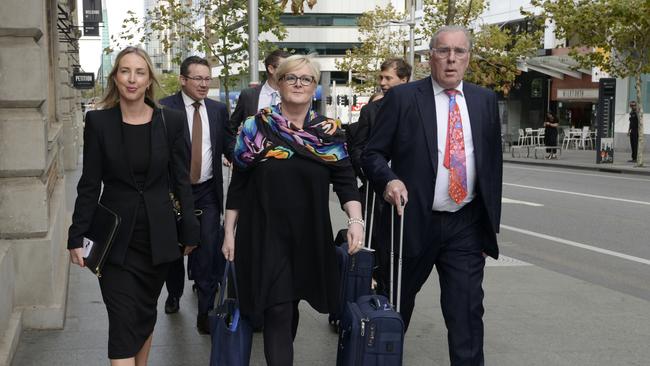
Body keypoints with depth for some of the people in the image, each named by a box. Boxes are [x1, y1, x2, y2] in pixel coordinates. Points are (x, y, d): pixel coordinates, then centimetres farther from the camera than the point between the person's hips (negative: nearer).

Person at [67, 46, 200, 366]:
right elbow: (89, 185, -2)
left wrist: (190, 231, 4)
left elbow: (181, 181, 2)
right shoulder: (98, 122, -3)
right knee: (123, 322, -4)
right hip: (115, 238, -1)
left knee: (146, 314, 15)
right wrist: (77, 237, -5)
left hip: (158, 237, 2)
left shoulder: (171, 121, -2)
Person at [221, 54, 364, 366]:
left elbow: (345, 180, -2)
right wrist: (229, 233, 0)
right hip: (264, 236, -2)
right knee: (277, 313, -7)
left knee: (290, 307, 16)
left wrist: (355, 219, -19)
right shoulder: (255, 128, -3)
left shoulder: (330, 132, 1)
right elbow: (238, 185, 1)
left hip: (309, 237, 3)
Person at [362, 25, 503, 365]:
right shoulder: (402, 97, -3)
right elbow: (373, 153, -1)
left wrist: (492, 220, 9)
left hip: (467, 226, 2)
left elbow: (493, 161, 11)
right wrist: (388, 179, -22)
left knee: (467, 312, -1)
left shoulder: (485, 100, 7)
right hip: (413, 222, -2)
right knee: (396, 306, 14)